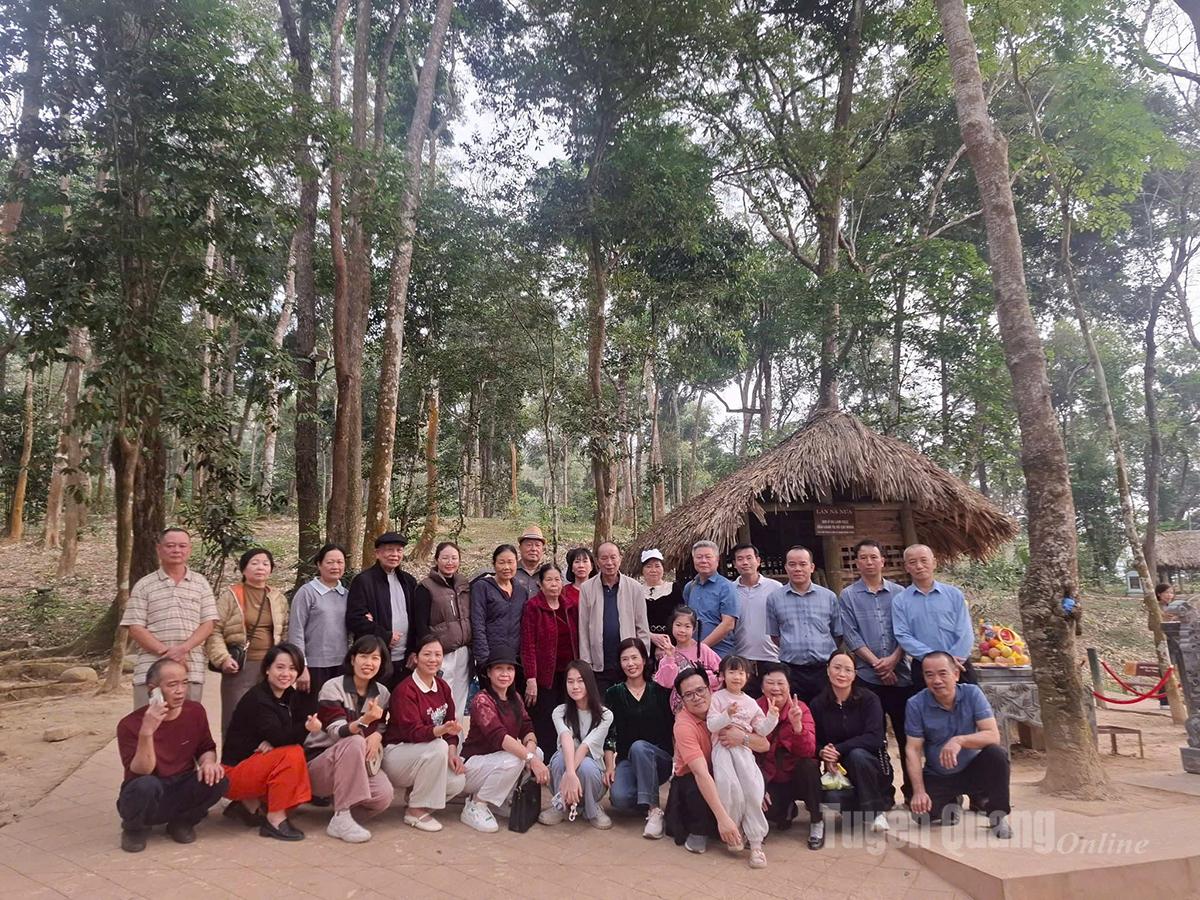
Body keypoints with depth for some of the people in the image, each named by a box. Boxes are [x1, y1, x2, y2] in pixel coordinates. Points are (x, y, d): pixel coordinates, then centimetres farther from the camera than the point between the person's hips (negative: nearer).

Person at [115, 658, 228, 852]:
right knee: (147, 785, -37)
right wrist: (147, 732, -35)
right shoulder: (130, 725, -15)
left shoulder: (195, 712, -5)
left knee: (217, 780, -26)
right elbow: (140, 772, -22)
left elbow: (206, 748, 9)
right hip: (147, 795, -3)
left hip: (181, 790, 3)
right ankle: (135, 828, -2)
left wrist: (208, 762, -16)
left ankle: (182, 821, 3)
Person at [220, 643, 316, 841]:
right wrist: (306, 728, -46)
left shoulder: (289, 696, 4)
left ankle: (249, 803, 5)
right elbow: (277, 736, -31)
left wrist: (274, 743, -24)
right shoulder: (256, 699, -20)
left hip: (257, 768, 8)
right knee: (292, 754, -27)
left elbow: (293, 736, -4)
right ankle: (275, 820, -17)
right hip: (234, 772, -8)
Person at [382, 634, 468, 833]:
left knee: (457, 782, -20)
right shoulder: (405, 690, -18)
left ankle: (415, 792, 11)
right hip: (397, 752, -6)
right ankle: (415, 811, -16)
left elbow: (450, 724, 4)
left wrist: (452, 752, -15)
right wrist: (442, 730, -44)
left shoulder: (444, 688, 4)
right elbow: (413, 731, -26)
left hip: (429, 755, 6)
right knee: (439, 747, -33)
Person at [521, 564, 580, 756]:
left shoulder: (571, 607, 11)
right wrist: (530, 679, -15)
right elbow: (528, 644, -10)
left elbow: (577, 641, 13)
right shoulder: (533, 607, -5)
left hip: (567, 675, 5)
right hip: (544, 676, -4)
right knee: (545, 729, -4)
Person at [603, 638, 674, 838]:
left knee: (639, 747, -35)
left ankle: (653, 809, -25)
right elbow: (609, 734, 2)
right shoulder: (613, 694, 6)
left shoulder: (659, 690, 6)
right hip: (626, 760, 1)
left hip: (660, 759, -1)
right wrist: (609, 765, -9)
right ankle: (644, 801, 4)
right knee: (619, 798, -30)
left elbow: (673, 727, 4)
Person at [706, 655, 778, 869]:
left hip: (743, 748, 3)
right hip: (722, 747, -3)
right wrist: (727, 714, -20)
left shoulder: (750, 702, 18)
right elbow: (711, 725, -4)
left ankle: (755, 842, -11)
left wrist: (772, 717, -1)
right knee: (729, 786, -26)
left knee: (753, 787, -17)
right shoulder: (718, 697, 7)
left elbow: (762, 730, 16)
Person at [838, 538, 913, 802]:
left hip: (901, 674, 1)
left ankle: (912, 790, 17)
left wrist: (893, 659, -11)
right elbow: (850, 635, -2)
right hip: (867, 677, -1)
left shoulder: (899, 593, 8)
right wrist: (876, 663, -11)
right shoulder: (847, 596, 5)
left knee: (907, 734, 6)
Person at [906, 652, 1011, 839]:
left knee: (996, 754, -29)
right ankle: (950, 803, 16)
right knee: (921, 812, -21)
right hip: (937, 777, 1)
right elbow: (913, 750, -13)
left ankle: (998, 815, -4)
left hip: (972, 770, -1)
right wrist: (919, 791, -22)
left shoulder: (972, 694, -14)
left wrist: (960, 741, -38)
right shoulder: (916, 704, -14)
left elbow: (993, 736, -21)